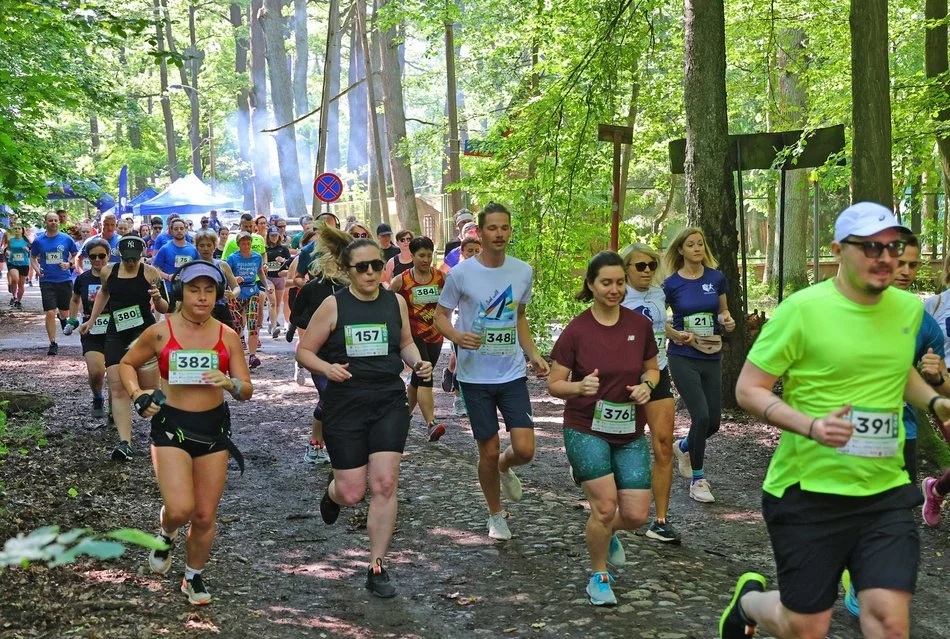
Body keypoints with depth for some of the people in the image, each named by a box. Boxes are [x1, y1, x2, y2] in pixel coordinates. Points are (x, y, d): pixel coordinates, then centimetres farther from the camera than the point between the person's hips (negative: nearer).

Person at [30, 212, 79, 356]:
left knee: (64, 312, 12)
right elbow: (33, 257, 14)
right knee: (50, 313, -8)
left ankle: (62, 318, 51)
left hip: (64, 280, 1)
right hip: (47, 281, -1)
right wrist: (37, 269, -5)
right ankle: (53, 344, 1)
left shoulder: (66, 239, -1)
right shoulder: (38, 241, 1)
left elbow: (76, 255, 10)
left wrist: (69, 264, -9)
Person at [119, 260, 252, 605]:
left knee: (205, 516, 6)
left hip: (213, 427, 2)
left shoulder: (227, 337, 1)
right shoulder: (160, 332, -4)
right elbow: (127, 364, 11)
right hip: (171, 425, -2)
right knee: (180, 508, -18)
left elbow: (247, 391, 2)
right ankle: (166, 535, 19)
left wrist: (230, 383, -20)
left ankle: (193, 577, 30)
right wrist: (138, 395, -6)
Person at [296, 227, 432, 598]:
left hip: (389, 402, 2)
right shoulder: (333, 306, -6)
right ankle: (332, 491, 41)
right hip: (345, 405, -2)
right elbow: (304, 351, -1)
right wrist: (326, 368, -21)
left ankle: (377, 569, 6)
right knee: (352, 493, 0)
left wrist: (417, 362, -1)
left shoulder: (395, 302, 4)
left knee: (384, 484, -7)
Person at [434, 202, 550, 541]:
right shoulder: (461, 273, -9)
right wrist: (457, 336, -21)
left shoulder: (523, 272, 2)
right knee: (489, 451, 5)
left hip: (513, 374, 2)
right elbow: (441, 315, 0)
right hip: (475, 376, -2)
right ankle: (496, 515, 28)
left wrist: (534, 354, 5)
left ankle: (505, 467, 29)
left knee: (524, 449, -9)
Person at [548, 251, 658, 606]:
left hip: (630, 433, 3)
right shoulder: (576, 330, -10)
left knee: (636, 514, -2)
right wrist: (580, 386, -26)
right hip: (585, 430, -3)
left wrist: (647, 385, -9)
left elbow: (652, 368, 14)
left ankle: (608, 534, 35)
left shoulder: (640, 325, -1)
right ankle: (599, 577, 14)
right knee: (605, 506, -13)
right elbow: (554, 384, -5)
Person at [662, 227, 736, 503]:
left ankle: (683, 447, 40)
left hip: (711, 357, 4)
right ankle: (698, 480, 4)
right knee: (701, 416, -13)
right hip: (683, 358, -4)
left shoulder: (716, 278, 2)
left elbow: (723, 311, 14)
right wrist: (676, 335, -15)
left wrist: (727, 321, -9)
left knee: (713, 422, 6)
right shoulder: (671, 284, -5)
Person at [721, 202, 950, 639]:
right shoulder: (802, 308, -13)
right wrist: (810, 425, -24)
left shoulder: (910, 308, 4)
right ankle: (749, 598, 39)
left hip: (886, 492, 4)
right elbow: (748, 389, -10)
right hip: (808, 490, -4)